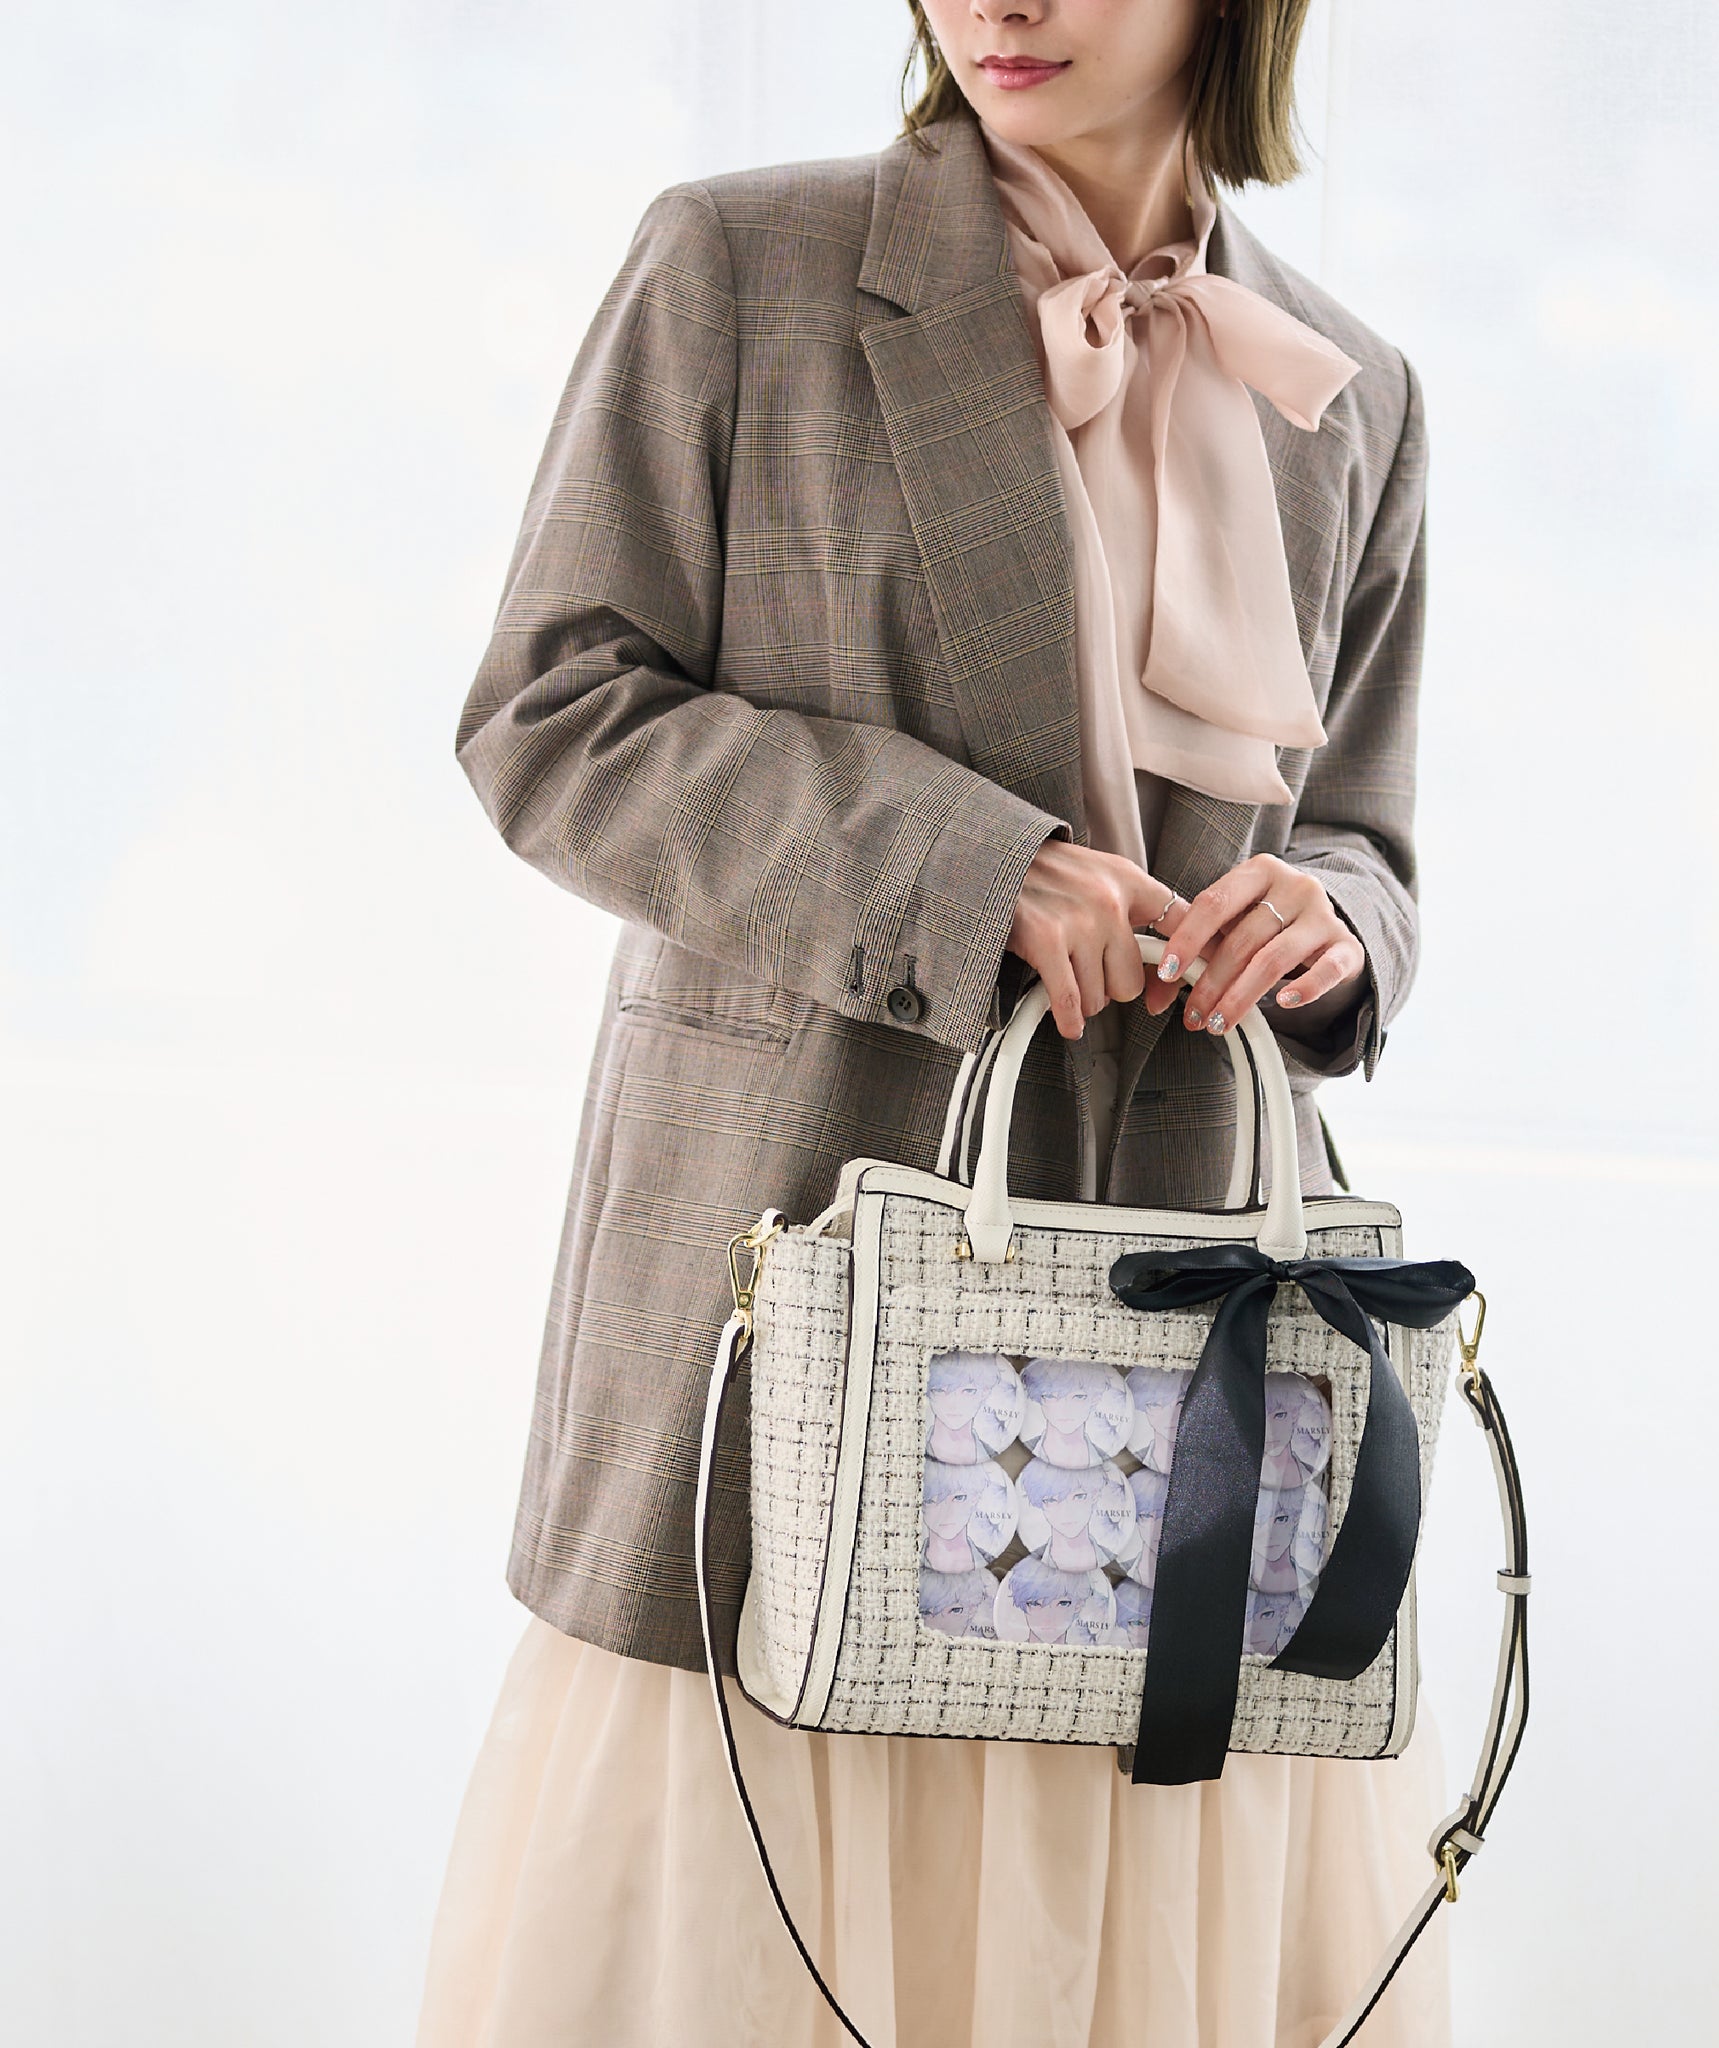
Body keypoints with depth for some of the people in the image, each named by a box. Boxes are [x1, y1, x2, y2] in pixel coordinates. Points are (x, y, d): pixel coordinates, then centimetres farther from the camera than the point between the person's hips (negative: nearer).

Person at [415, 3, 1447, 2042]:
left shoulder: (1351, 397, 12)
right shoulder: (736, 269, 1)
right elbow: (550, 720, -3)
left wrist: (1322, 922, -6)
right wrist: (957, 870, -14)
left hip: (1188, 1231, 3)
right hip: (798, 1219, -3)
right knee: (723, 1871, 1)